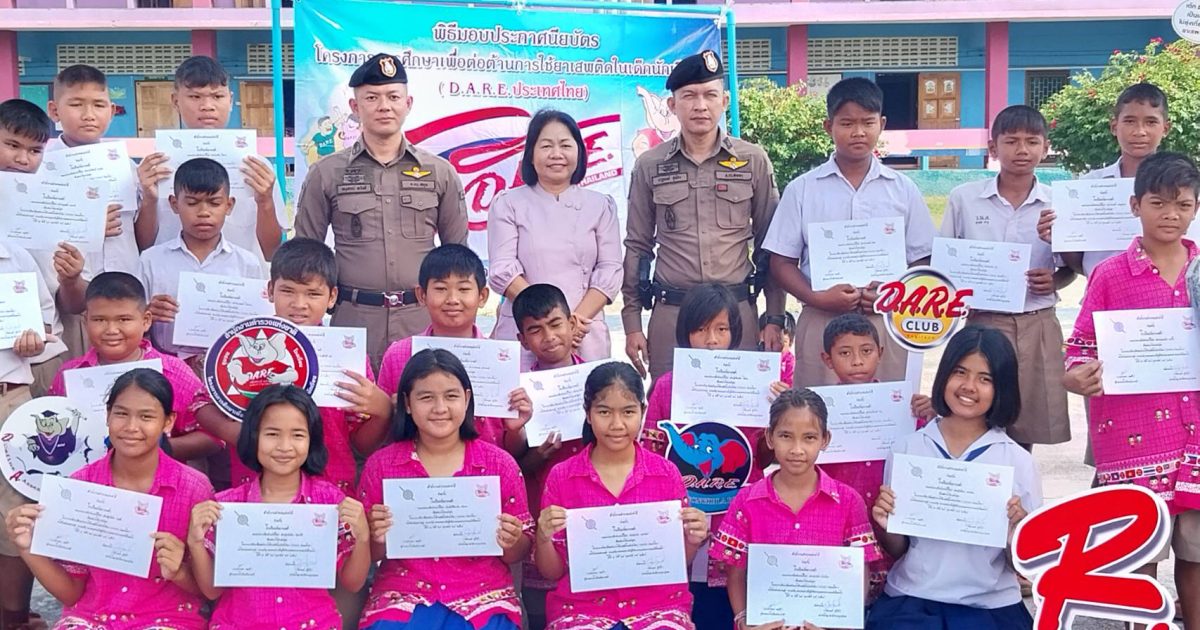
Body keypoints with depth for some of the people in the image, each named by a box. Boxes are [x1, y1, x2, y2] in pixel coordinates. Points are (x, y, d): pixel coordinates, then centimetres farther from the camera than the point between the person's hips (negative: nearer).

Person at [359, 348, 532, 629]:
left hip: (484, 596, 0)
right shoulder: (380, 465, 3)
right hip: (401, 595, 0)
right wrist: (377, 538, -12)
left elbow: (520, 552, 8)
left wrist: (511, 542, -13)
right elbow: (365, 554, 9)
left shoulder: (499, 464, 1)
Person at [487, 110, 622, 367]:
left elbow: (609, 271, 2)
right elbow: (503, 271, -4)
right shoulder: (508, 204, 5)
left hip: (585, 335, 1)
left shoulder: (600, 206, 9)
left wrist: (575, 320, -13)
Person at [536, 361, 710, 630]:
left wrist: (693, 540, -10)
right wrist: (543, 538, -13)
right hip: (582, 607, -1)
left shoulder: (667, 474, 2)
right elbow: (552, 572, 5)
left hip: (658, 605, 1)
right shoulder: (561, 477, 1)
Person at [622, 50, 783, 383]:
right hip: (670, 314, 0)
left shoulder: (754, 161, 4)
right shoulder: (650, 166, 5)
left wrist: (774, 318, 4)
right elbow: (637, 247, 9)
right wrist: (632, 323, 5)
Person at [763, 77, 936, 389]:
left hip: (885, 323, 1)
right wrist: (817, 298, -12)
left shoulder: (903, 190, 7)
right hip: (821, 322, -1)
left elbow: (922, 261, 9)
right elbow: (782, 262, 4)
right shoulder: (802, 190, 5)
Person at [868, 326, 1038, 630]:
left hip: (989, 605, 0)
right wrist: (885, 525, -10)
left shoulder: (1018, 461, 0)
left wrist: (1016, 528, -16)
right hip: (910, 598, 0)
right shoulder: (905, 449, 2)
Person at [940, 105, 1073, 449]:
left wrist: (1055, 281, -10)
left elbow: (1070, 268, 11)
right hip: (984, 321, -1)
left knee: (1026, 432, 8)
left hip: (1038, 326, 1)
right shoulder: (964, 198, 0)